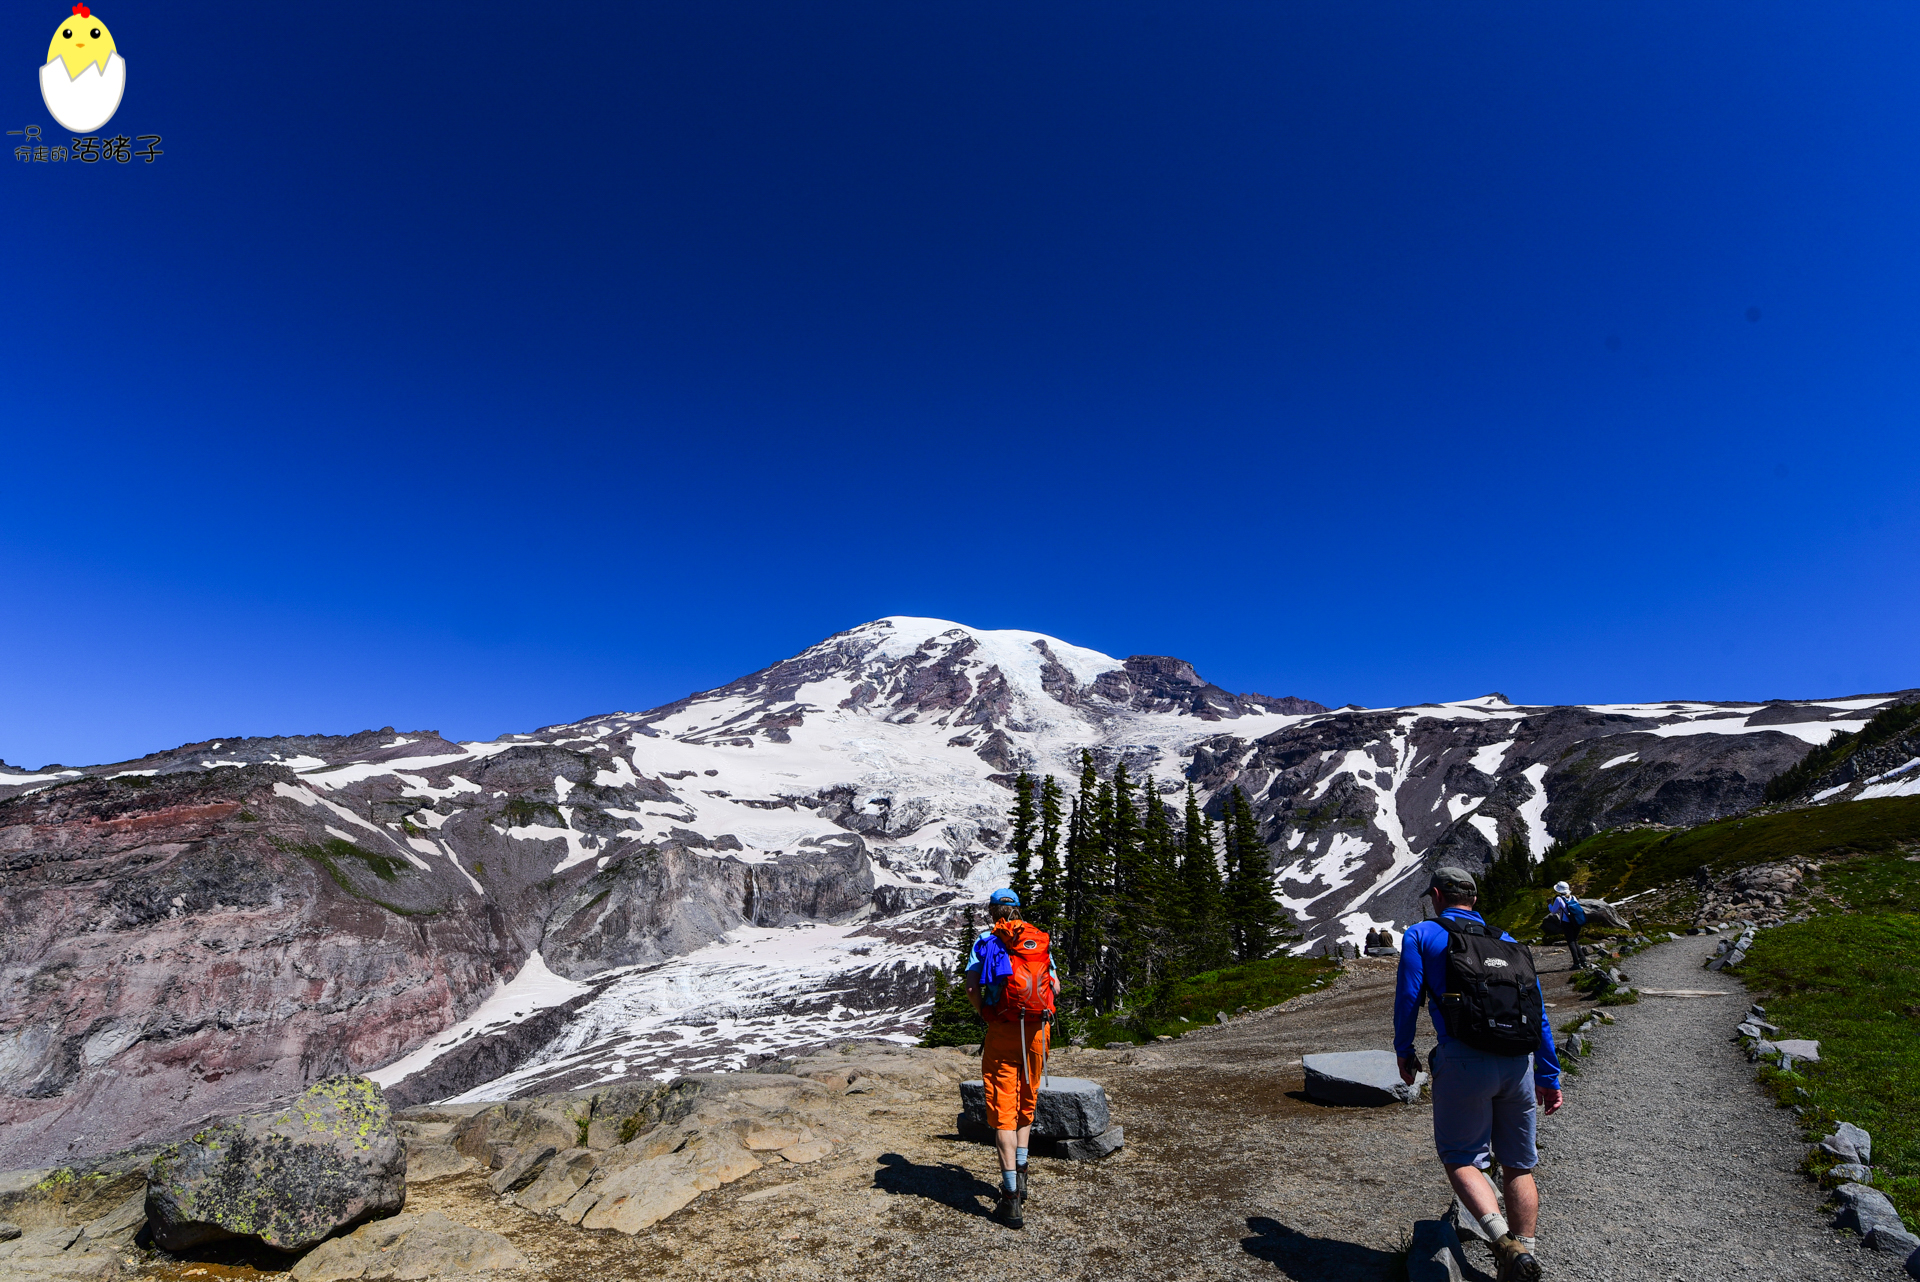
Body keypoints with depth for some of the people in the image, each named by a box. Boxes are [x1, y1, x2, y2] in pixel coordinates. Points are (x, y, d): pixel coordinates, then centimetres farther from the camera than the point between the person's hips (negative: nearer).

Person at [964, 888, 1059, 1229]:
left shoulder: (986, 940, -2)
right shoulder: (1040, 940, 7)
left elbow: (972, 988, -13)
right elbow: (1056, 987, 7)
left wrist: (985, 1013, 4)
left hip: (1002, 1032, -3)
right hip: (1037, 1030, 4)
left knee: (1003, 1111, 2)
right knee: (1026, 1103, 22)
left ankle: (1012, 1200, 0)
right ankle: (1019, 1176, 30)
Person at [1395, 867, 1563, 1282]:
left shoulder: (1422, 934, 6)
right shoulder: (1510, 944, 19)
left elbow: (1408, 997, -1)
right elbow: (1540, 1016, 17)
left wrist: (1404, 1052, 11)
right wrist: (1549, 1079, 23)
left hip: (1464, 1060, -5)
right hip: (1519, 1063, 5)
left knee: (1461, 1159, 7)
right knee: (1519, 1166, 16)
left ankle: (1504, 1240, -12)